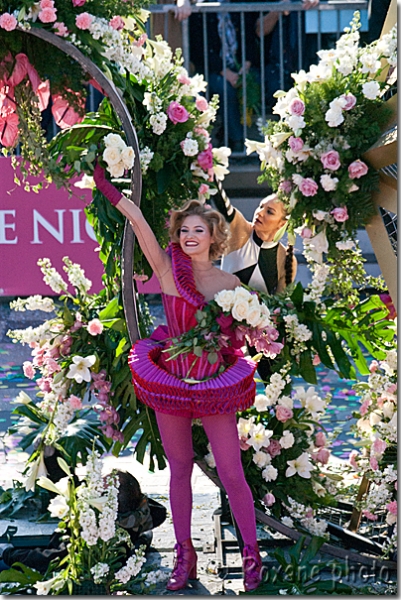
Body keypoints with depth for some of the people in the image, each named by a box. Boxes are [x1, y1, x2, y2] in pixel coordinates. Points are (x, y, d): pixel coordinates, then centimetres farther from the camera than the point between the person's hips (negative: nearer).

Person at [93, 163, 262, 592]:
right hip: (171, 380, 0)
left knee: (231, 474, -1)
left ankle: (251, 553, 15)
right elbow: (139, 222, -13)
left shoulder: (230, 283, 3)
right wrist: (107, 187, -22)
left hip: (216, 384, 0)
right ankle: (184, 555, 23)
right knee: (180, 469, 10)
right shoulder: (168, 269, -2)